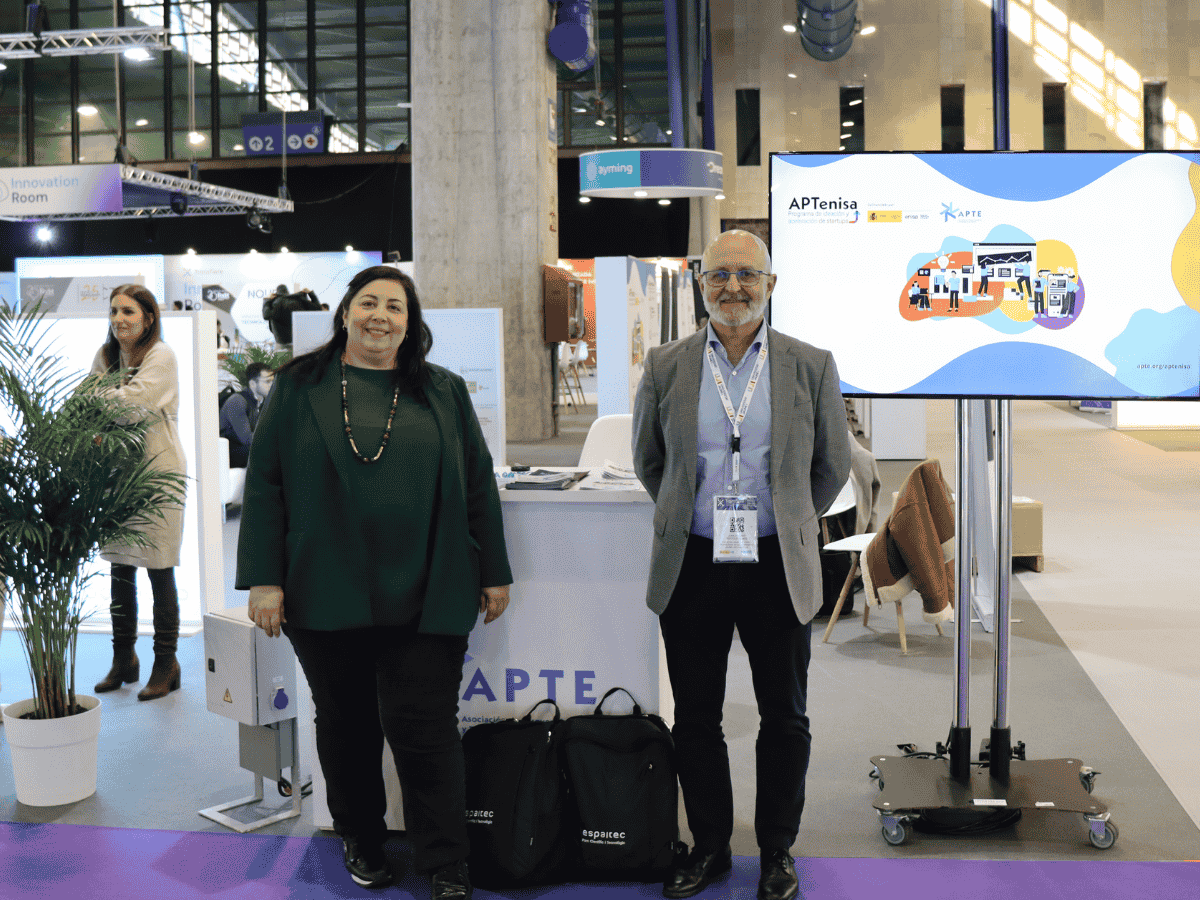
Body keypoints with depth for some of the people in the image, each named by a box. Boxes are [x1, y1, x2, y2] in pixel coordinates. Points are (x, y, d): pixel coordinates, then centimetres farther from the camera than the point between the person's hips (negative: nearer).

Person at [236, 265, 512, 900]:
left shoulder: (444, 392, 9)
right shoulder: (299, 386, 5)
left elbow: (478, 486, 9)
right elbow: (264, 484, 2)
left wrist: (494, 573, 6)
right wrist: (264, 579, -4)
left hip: (423, 597, 0)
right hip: (325, 595, 1)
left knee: (424, 729, -1)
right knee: (345, 724, 13)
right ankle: (360, 840, 33)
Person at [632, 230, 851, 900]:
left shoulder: (812, 366, 0)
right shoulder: (666, 367, 2)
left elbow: (833, 465, 11)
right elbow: (648, 460, 15)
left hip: (778, 567, -1)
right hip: (692, 565, 1)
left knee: (785, 716, 9)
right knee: (695, 716, 10)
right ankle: (709, 845, 27)